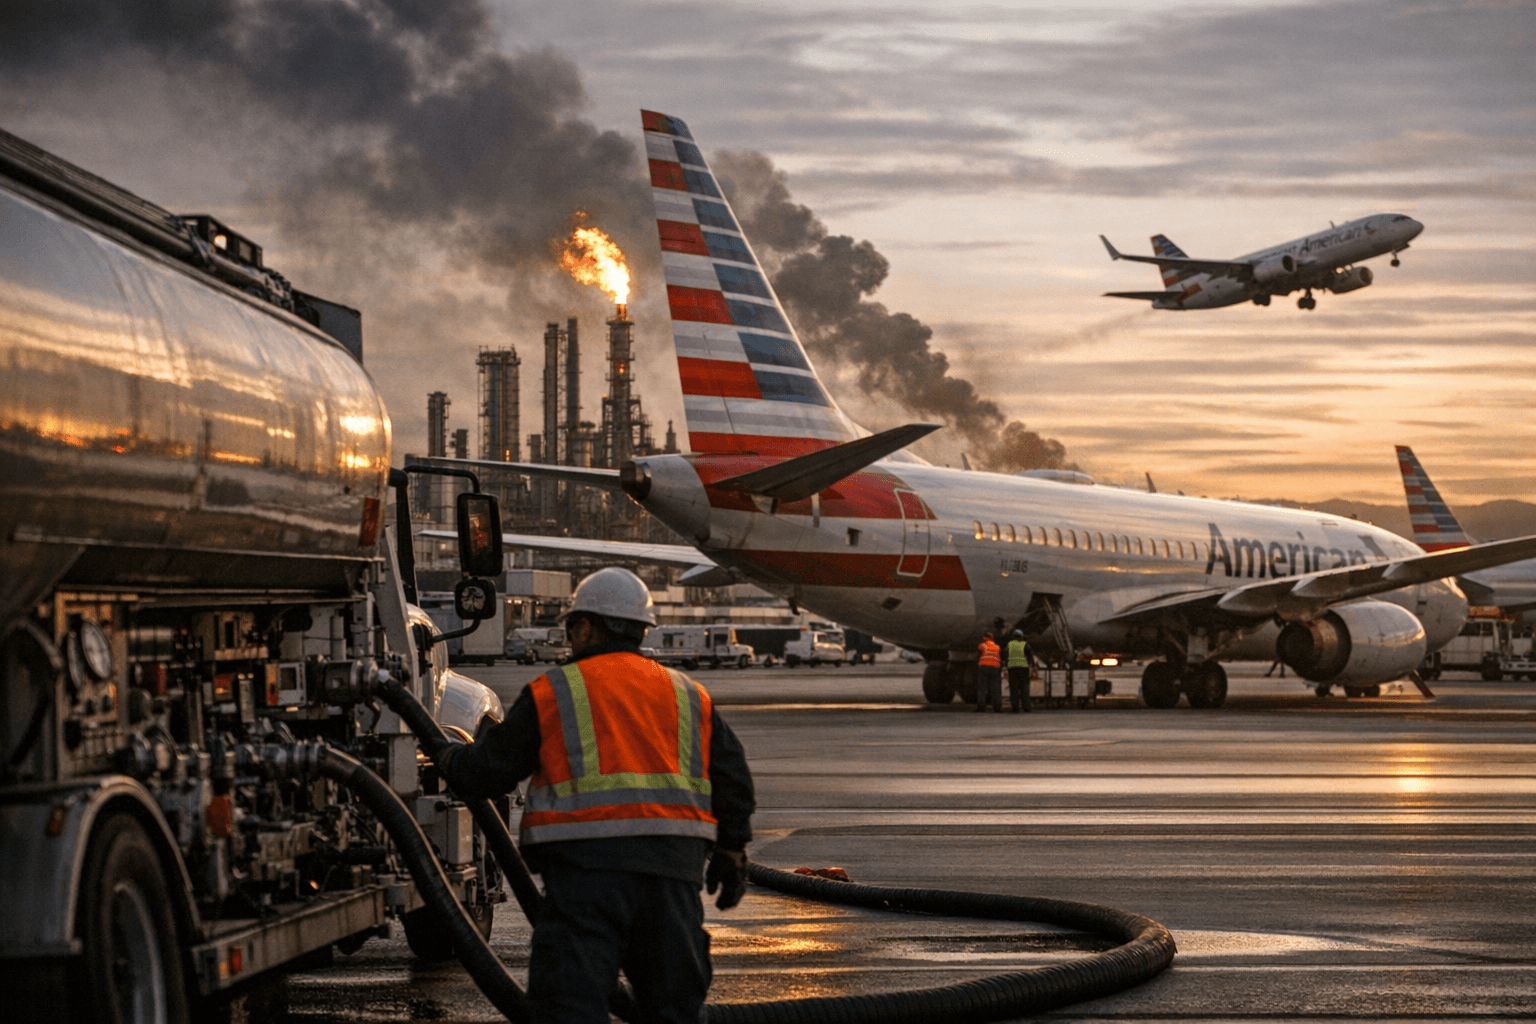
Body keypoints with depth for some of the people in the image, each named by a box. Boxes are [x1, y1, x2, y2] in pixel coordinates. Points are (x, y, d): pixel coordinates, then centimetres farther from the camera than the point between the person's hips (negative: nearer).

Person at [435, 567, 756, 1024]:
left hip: (588, 866, -4)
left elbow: (486, 772, 8)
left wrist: (450, 760, 29)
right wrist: (731, 851, 26)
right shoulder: (689, 696, 17)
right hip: (675, 866, 4)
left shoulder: (552, 692, 5)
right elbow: (732, 778, 15)